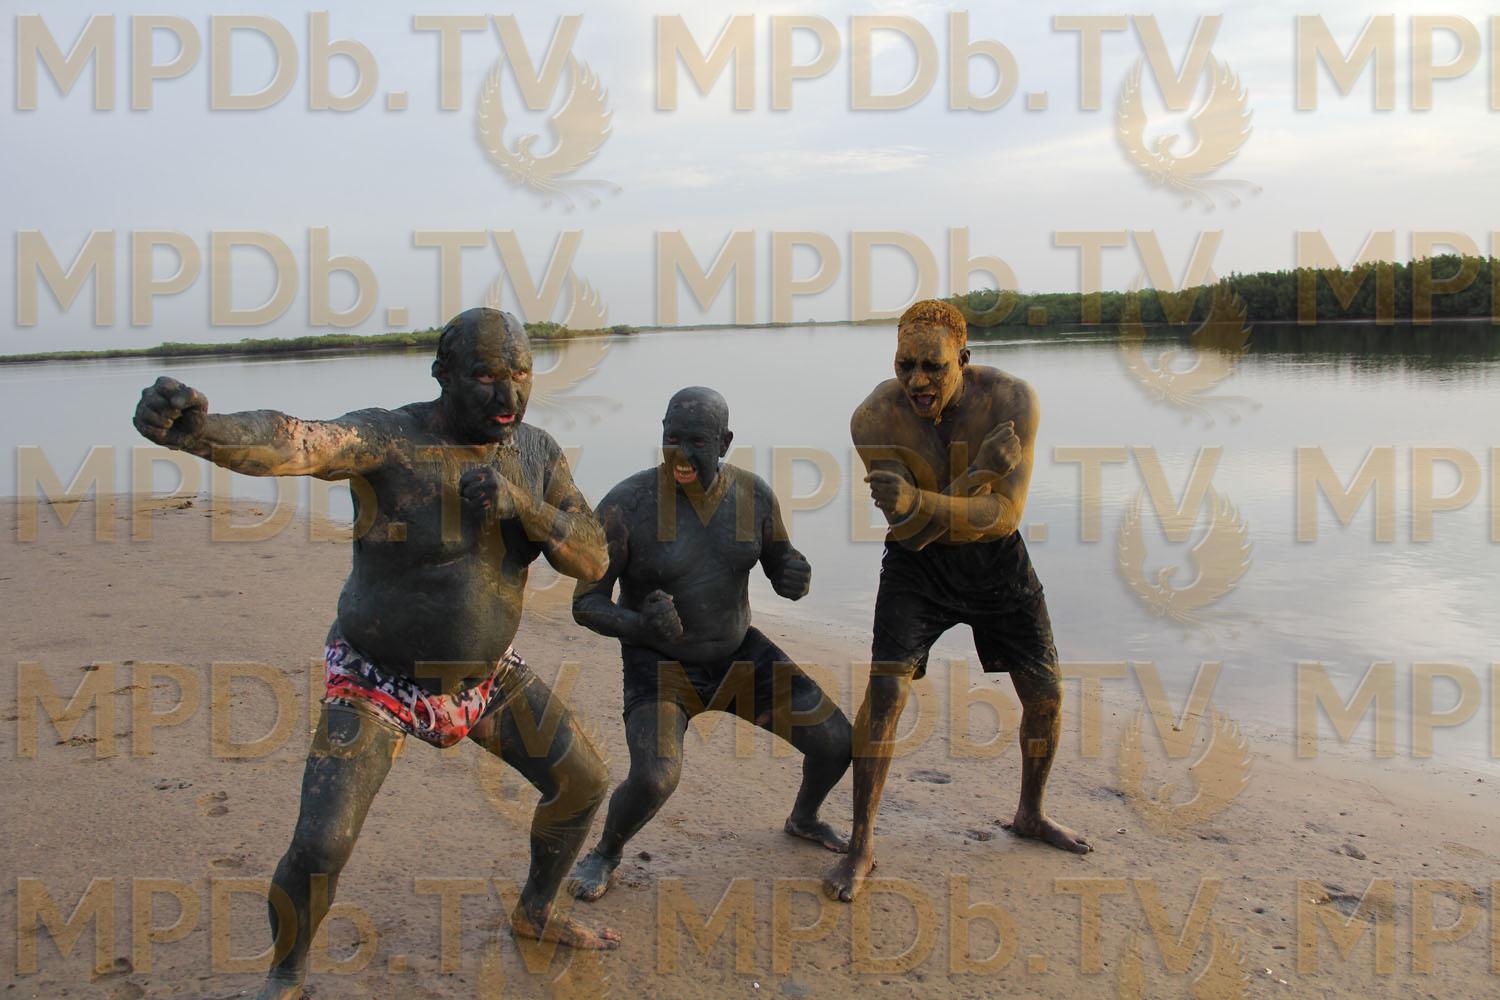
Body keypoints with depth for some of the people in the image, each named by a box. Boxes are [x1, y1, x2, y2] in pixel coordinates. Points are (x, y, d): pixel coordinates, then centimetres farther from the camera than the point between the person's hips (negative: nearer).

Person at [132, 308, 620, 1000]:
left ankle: (534, 914, 35)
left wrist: (522, 503, -30)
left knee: (583, 783, 7)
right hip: (378, 683, -5)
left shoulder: (537, 454, -7)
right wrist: (199, 428, -68)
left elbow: (592, 559, -11)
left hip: (486, 676, 5)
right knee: (320, 847, -14)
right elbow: (295, 443, -46)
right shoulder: (386, 438, -25)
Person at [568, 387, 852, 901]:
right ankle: (607, 851, 8)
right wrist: (642, 626, -40)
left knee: (837, 742, -1)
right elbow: (586, 605, -18)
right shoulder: (626, 506, -24)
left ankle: (804, 819, 34)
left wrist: (796, 578, -25)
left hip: (739, 655, 4)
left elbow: (782, 569, 1)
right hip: (660, 667, -4)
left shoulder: (752, 494, -12)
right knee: (654, 780, -29)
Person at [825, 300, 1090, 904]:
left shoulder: (1011, 400, -22)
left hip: (996, 558, 2)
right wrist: (981, 472, -38)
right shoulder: (874, 418, -23)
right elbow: (907, 527, -25)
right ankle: (861, 846, -4)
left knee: (1045, 693, 6)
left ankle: (1030, 814, 33)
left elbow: (1007, 513, -27)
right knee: (885, 687, -17)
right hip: (918, 564, -2)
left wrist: (921, 504, -43)